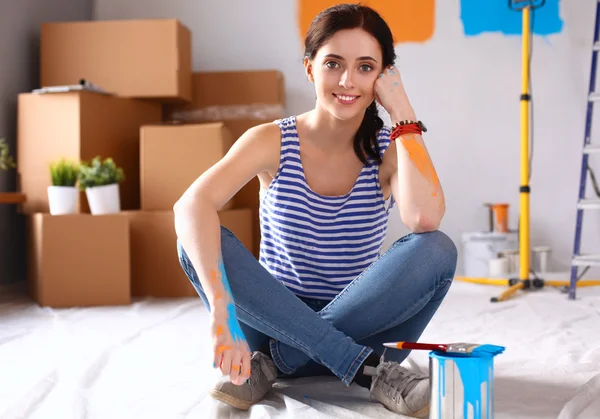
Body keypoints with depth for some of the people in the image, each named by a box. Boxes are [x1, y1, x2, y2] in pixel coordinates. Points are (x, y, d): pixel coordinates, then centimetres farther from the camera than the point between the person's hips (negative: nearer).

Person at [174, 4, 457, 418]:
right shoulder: (271, 141, -9)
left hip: (357, 329, 1)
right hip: (275, 323, 0)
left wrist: (402, 110, -21)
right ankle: (368, 370, -30)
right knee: (201, 240, -26)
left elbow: (425, 218, -30)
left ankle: (273, 363, -22)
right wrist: (222, 313, -43)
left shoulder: (389, 151, -6)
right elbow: (190, 207, -28)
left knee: (437, 249, -25)